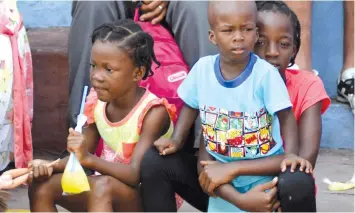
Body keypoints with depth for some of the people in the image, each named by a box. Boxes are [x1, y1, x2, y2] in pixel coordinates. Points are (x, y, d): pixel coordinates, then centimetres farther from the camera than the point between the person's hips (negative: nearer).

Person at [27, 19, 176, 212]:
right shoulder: (97, 103, -1)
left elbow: (137, 175, -27)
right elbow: (83, 157, 10)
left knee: (103, 186, -36)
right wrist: (51, 166, -10)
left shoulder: (153, 112, -20)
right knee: (41, 185, -10)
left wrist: (89, 158, -40)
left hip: (147, 197, -7)